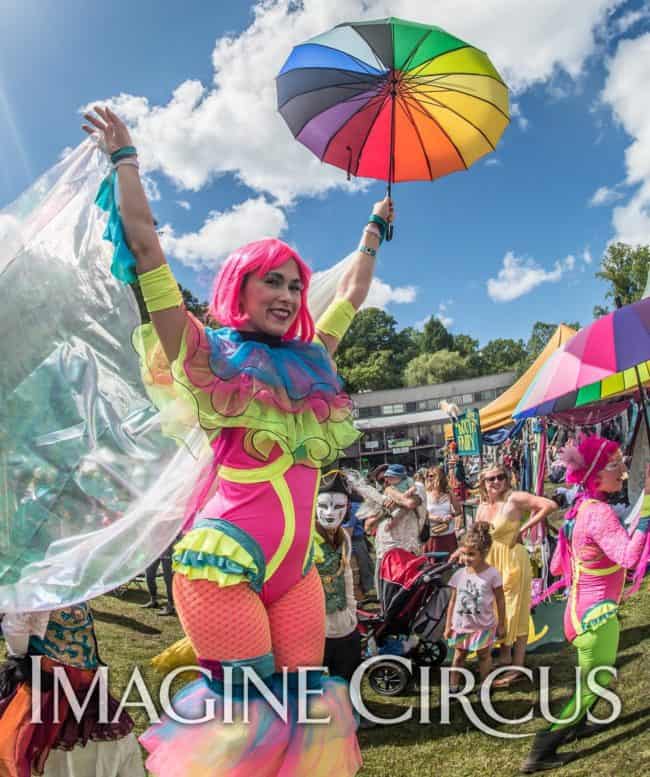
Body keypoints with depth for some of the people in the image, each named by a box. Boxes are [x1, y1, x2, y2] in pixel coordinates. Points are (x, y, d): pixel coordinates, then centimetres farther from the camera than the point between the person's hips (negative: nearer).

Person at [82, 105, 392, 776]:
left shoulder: (310, 362, 15)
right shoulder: (207, 356, 0)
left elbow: (351, 294, 29)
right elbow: (146, 248, -1)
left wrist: (374, 233, 41)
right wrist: (124, 158, 7)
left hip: (295, 567, 6)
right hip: (223, 566, -5)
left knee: (303, 703, 7)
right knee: (248, 707, -1)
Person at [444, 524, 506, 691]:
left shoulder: (492, 574, -13)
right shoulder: (459, 575, -5)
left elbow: (500, 601, -4)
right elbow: (453, 601, 2)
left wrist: (501, 625, -1)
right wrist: (448, 625, 4)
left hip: (483, 625, -2)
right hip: (461, 625, 3)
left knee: (484, 655, 13)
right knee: (459, 656, 14)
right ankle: (453, 685, 26)